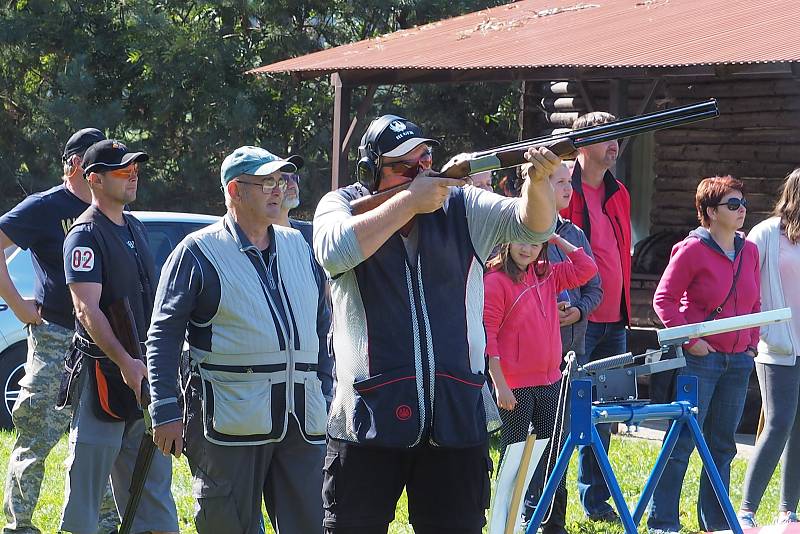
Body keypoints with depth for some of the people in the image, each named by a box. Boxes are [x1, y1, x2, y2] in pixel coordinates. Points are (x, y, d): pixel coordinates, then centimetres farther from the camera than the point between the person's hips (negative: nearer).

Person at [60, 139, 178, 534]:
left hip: (143, 372, 8)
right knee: (88, 479, -4)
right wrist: (125, 362, -28)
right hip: (103, 372, -8)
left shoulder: (135, 228, 15)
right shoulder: (85, 235, -11)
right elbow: (87, 310, -20)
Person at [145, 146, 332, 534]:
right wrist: (166, 412, -8)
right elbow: (163, 337, -2)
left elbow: (322, 327, 24)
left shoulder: (298, 247, 16)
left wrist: (325, 393, 18)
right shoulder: (197, 252, -1)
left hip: (302, 421, 5)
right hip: (230, 420, -5)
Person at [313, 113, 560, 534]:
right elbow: (335, 251, -18)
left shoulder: (461, 206, 7)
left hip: (456, 416, 2)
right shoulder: (341, 205, 4)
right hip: (368, 415, -2)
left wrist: (536, 182, -27)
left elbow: (532, 225, -5)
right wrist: (409, 202, -14)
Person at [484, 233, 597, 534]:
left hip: (550, 381, 7)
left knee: (554, 454, 11)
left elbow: (586, 270, 14)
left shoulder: (547, 276, 9)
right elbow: (487, 336, -13)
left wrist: (559, 241, 5)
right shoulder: (495, 281, -11)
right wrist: (500, 385, -16)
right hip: (516, 387, -7)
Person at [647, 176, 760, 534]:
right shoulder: (693, 250, -8)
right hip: (700, 357, -6)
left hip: (738, 360, 6)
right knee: (682, 440, -5)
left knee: (722, 443, 12)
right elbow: (663, 299, -8)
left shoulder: (749, 251, 11)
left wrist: (752, 343, 9)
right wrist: (689, 340, -14)